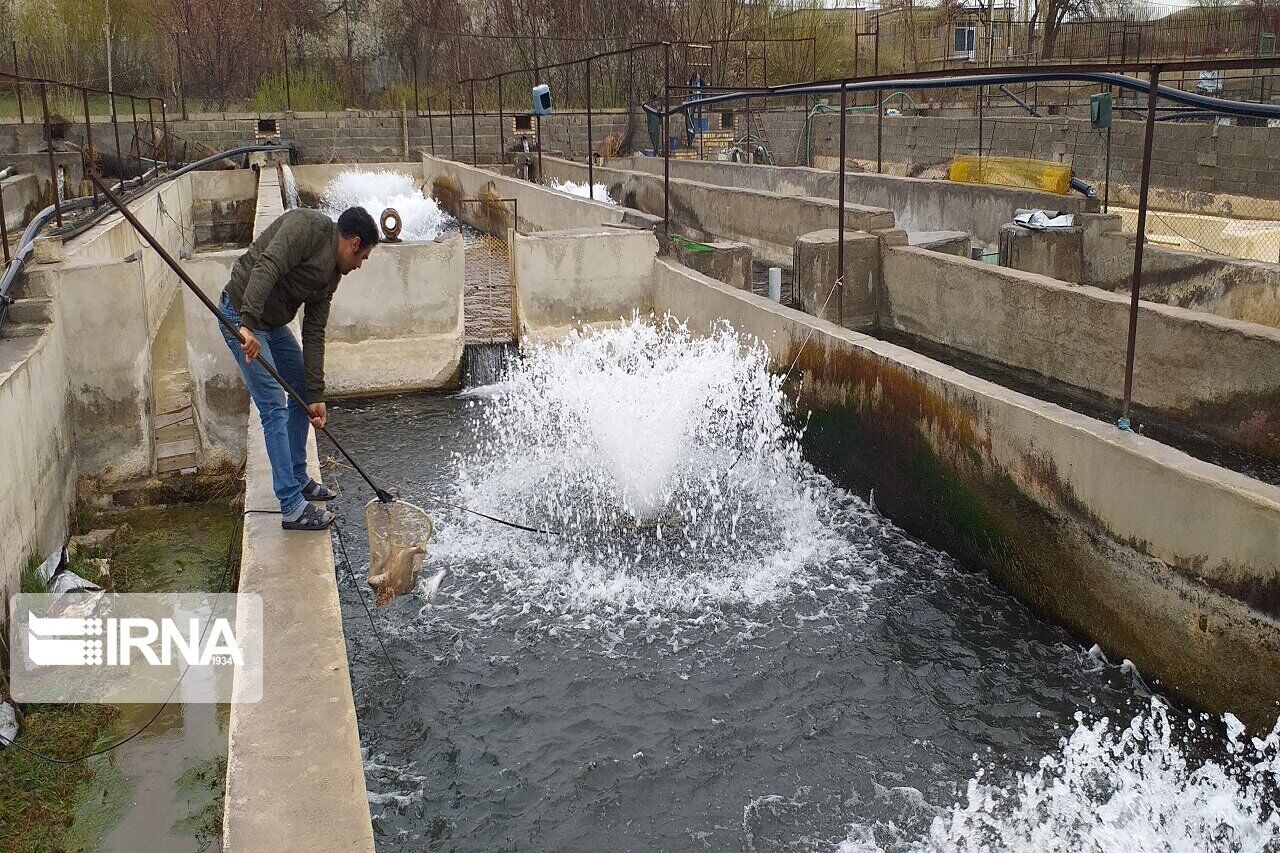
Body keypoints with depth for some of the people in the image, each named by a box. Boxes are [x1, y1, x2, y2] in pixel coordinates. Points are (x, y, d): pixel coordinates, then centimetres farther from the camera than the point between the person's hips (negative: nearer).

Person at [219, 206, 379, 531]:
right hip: (241, 317, -10)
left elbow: (314, 334, 7)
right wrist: (247, 324, -42)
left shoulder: (332, 274, 9)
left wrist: (316, 396, 1)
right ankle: (292, 507, -7)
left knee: (303, 390, 17)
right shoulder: (308, 225, -16)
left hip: (273, 323, 10)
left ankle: (298, 480, 31)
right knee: (275, 408, -11)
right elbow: (266, 268, -31)